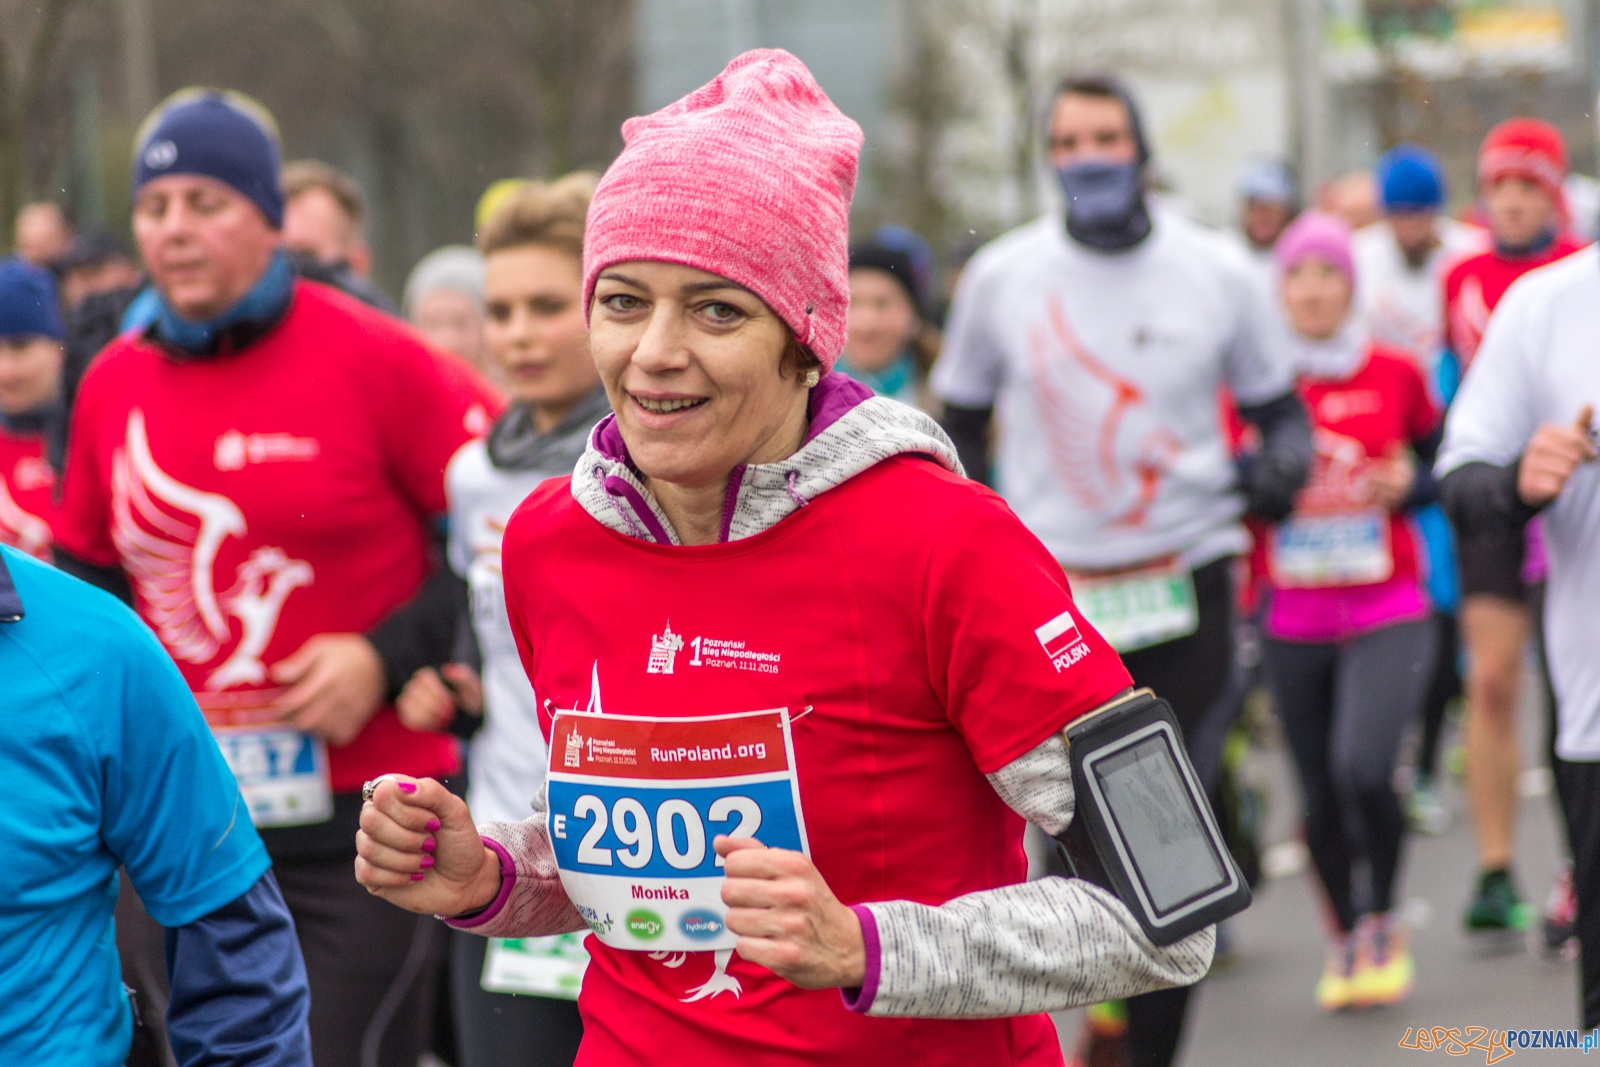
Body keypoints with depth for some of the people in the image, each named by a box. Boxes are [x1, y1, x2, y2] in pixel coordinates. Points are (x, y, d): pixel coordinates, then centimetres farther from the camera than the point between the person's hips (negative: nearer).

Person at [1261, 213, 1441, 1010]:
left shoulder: (1396, 374, 0)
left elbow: (1445, 462, 13)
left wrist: (1408, 487, -7)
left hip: (1386, 615, -2)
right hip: (1293, 622, 2)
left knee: (1362, 766, -22)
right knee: (1319, 797, 5)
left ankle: (1383, 919, 5)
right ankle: (1346, 942, 30)